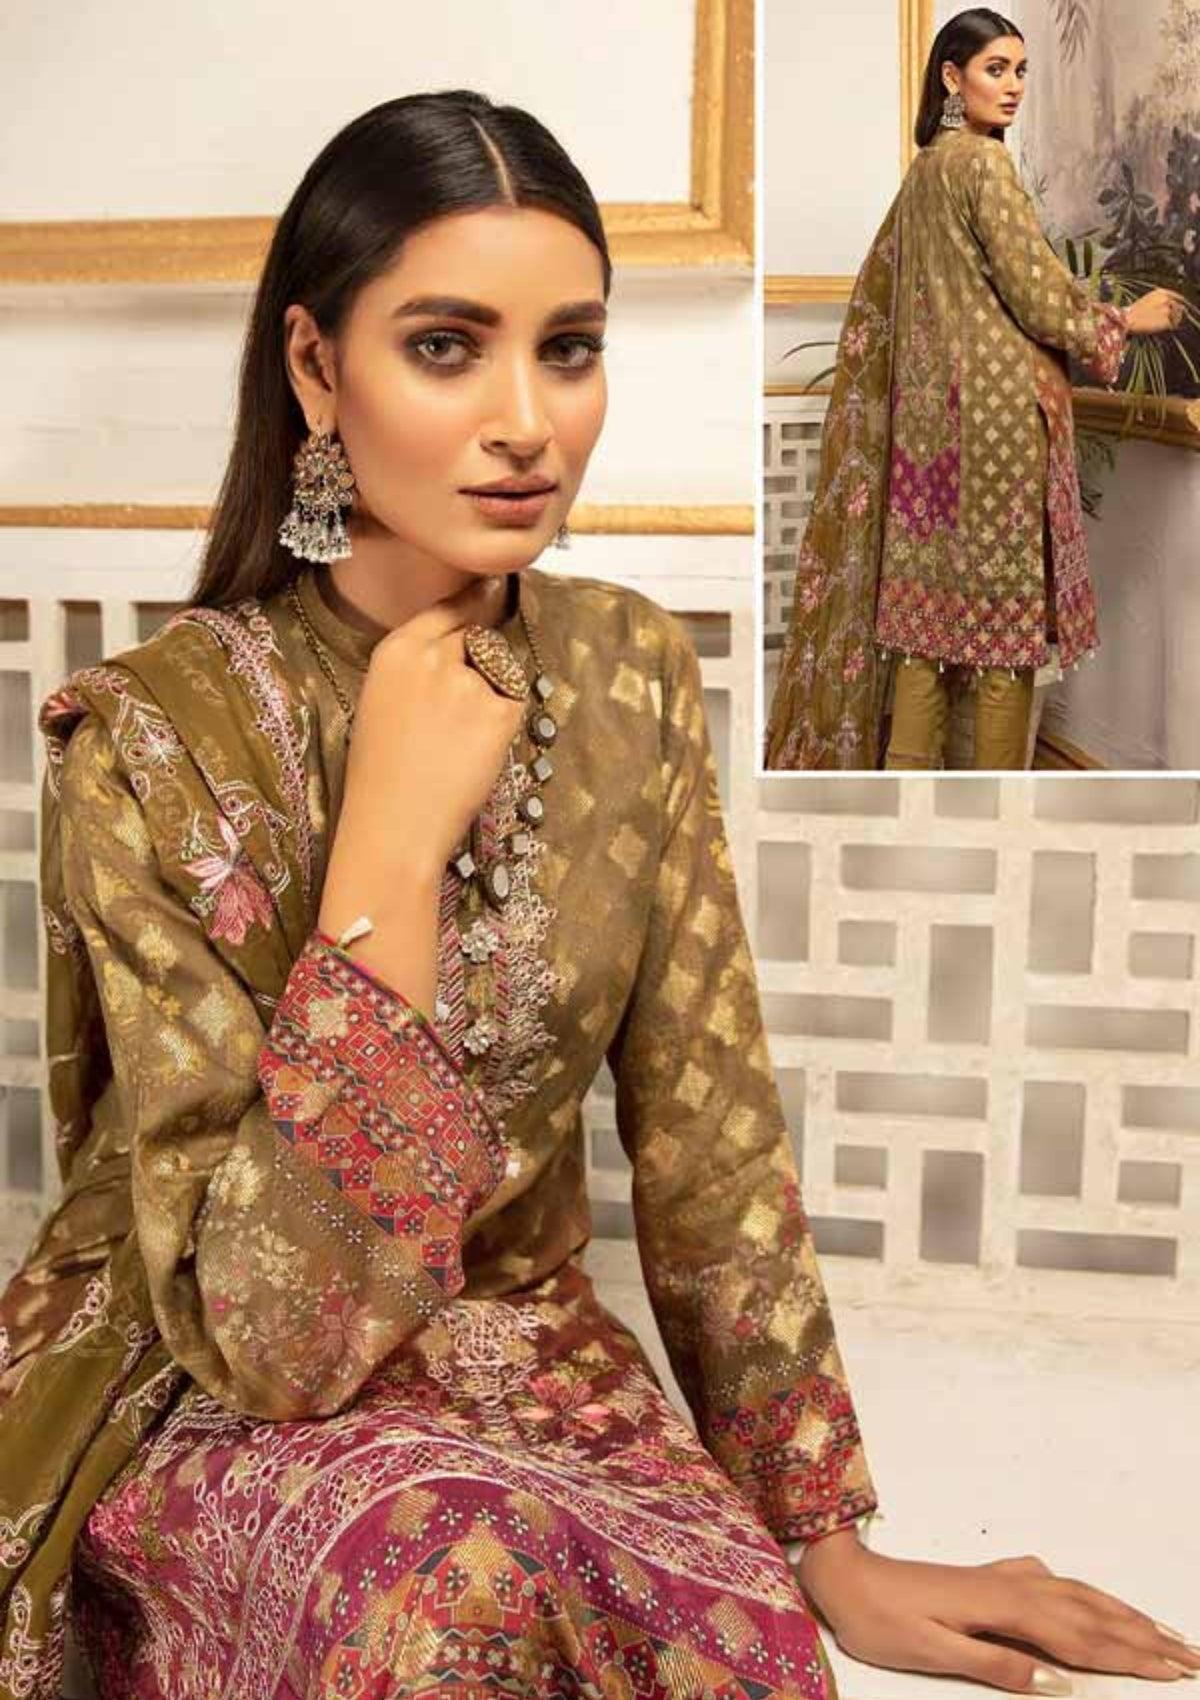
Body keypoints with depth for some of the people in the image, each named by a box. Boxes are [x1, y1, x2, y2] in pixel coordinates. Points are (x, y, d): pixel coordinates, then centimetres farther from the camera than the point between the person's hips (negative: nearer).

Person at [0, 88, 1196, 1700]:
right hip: (206, 1409, -3)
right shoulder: (157, 740, -20)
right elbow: (270, 1328, -23)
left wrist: (831, 1542, 0)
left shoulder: (628, 671, -6)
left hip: (528, 1355, 4)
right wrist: (391, 838, -28)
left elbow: (711, 1137, -1)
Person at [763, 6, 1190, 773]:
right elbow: (1036, 290, -13)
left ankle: (906, 761, 11)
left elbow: (882, 290, 20)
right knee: (1004, 595, -2)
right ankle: (1000, 768, 4)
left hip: (931, 404, 8)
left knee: (929, 589, 8)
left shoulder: (927, 167, 15)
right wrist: (1125, 320, 1)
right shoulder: (982, 163, -10)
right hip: (997, 404, -8)